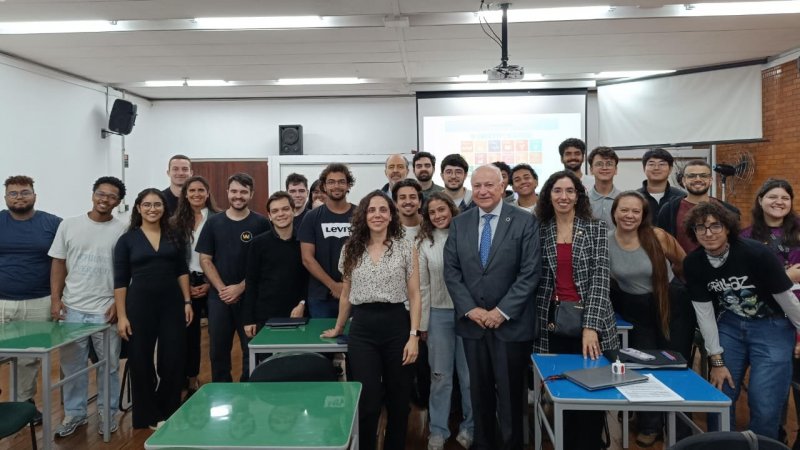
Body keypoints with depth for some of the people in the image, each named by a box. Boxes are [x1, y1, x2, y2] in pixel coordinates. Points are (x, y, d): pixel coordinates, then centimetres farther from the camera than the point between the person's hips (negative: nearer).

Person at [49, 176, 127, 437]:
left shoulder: (122, 231, -3)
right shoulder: (69, 225, 5)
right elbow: (58, 264, 8)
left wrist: (119, 303, -8)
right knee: (72, 364, 11)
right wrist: (55, 299, 1)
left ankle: (108, 413, 24)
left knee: (109, 366, 7)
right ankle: (74, 413, 28)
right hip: (71, 308, 2)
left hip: (106, 310, -2)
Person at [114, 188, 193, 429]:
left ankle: (169, 413, 22)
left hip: (172, 304, 2)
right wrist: (121, 315, -6)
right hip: (140, 305, -2)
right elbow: (120, 281, -1)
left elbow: (182, 271, 9)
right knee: (141, 362, 6)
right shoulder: (127, 240, 0)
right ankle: (148, 416, 23)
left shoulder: (174, 237, 7)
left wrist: (187, 302, 2)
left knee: (173, 361, 4)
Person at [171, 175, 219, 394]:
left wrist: (210, 284, -9)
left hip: (211, 282, -2)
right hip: (186, 284, 3)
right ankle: (192, 380, 22)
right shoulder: (176, 221, 6)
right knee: (189, 333, 8)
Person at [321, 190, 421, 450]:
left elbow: (414, 295, -2)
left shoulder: (406, 249, 0)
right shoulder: (351, 249, 7)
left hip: (397, 326, -1)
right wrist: (338, 328, 20)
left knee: (398, 400, 10)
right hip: (362, 329, 1)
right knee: (367, 402, 1)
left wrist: (414, 336, -8)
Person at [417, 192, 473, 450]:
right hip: (439, 313, 1)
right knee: (440, 375, 10)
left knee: (469, 374, 10)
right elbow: (423, 286, 4)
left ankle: (469, 427, 27)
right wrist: (422, 323, 3)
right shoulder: (424, 243, 2)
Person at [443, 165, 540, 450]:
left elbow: (530, 272, -9)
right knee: (479, 389, 15)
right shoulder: (459, 224, 5)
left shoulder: (525, 221, -5)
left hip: (511, 322, -3)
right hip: (472, 321, 3)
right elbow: (451, 271, 3)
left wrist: (502, 311, -14)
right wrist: (469, 309, -8)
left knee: (510, 391, 7)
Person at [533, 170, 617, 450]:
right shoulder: (539, 231, 5)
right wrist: (534, 317, -1)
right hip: (552, 322, 2)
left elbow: (600, 278, -8)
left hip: (590, 321, -1)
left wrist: (590, 325, -17)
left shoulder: (596, 229, -1)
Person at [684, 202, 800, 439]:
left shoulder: (756, 253, -24)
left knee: (764, 405, -8)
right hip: (729, 326, 3)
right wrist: (717, 361, -4)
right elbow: (704, 313, -6)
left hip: (771, 327, -3)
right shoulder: (693, 263, -12)